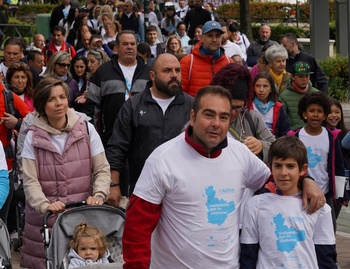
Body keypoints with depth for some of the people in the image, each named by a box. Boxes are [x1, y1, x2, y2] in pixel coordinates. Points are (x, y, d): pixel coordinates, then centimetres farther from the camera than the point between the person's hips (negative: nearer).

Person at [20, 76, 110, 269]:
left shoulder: (86, 130, 4)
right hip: (45, 217, 0)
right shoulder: (33, 137, 2)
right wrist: (45, 205, -20)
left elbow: (102, 169, 5)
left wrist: (99, 195, -13)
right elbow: (30, 181, -3)